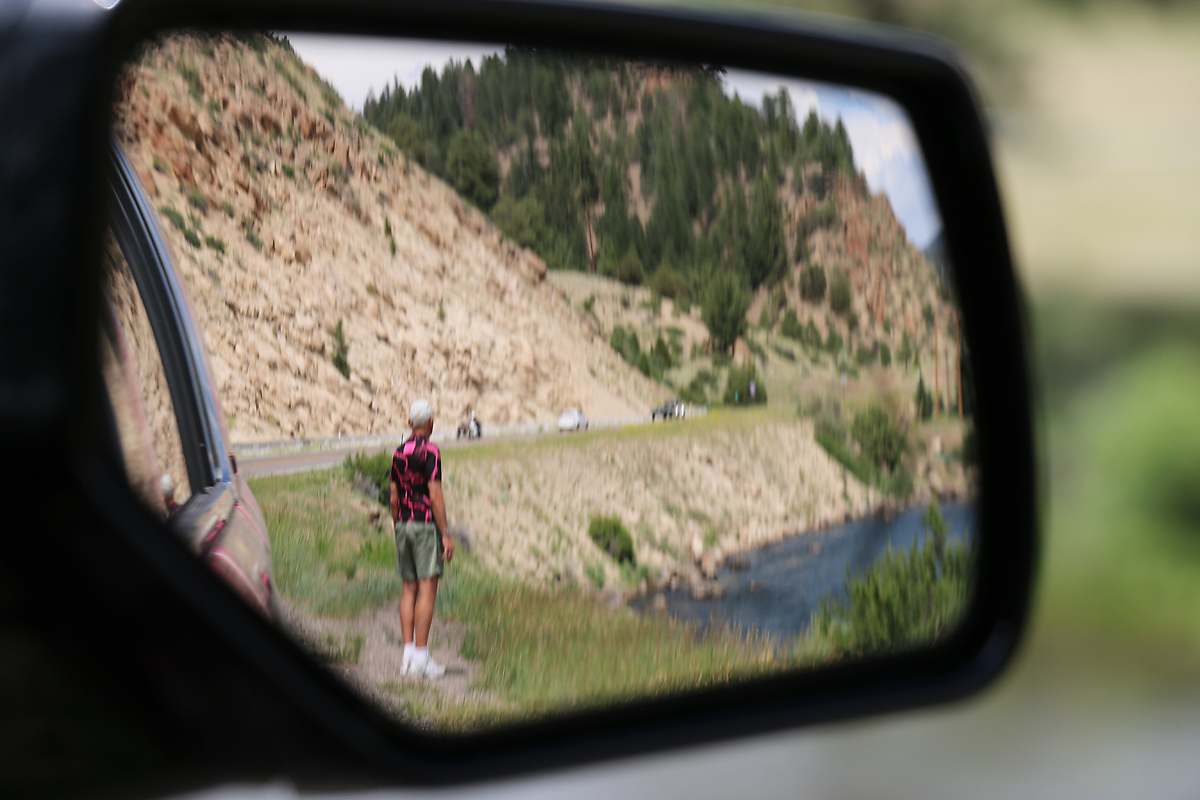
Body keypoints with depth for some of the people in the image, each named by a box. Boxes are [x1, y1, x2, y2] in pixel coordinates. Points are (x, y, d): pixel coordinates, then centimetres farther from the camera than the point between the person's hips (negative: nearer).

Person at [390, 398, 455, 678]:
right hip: (425, 524, -7)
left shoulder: (399, 453, 11)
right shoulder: (430, 451, -11)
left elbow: (394, 497, 14)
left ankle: (408, 654, 7)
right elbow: (435, 495, -16)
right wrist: (445, 535, -13)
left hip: (403, 525, 7)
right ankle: (421, 657, -9)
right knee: (427, 590, -6)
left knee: (409, 589, 9)